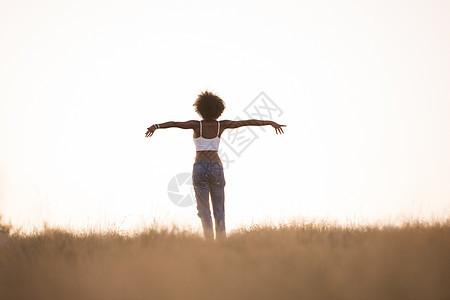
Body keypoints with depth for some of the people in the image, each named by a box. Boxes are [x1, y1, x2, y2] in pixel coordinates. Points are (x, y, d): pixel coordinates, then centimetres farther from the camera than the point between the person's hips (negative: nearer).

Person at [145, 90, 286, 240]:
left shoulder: (197, 125, -4)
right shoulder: (221, 125, 2)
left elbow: (175, 124, -21)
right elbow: (248, 122, 5)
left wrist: (156, 126, -32)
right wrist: (271, 123, 12)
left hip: (200, 169, -2)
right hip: (216, 168, 2)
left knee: (204, 210, 0)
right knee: (219, 210, 9)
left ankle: (209, 240, -12)